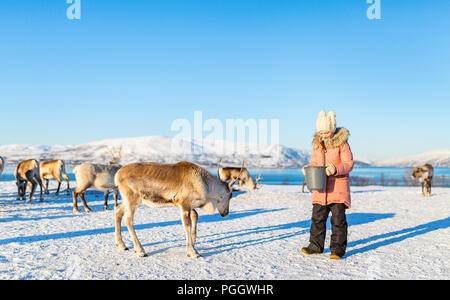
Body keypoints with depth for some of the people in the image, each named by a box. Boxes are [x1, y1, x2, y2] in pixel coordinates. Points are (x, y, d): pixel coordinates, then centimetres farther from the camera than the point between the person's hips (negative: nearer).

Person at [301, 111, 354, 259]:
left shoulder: (341, 143, -7)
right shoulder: (317, 144, 9)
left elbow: (349, 163, -8)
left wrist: (336, 169, -26)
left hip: (338, 186, -5)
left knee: (338, 218, -1)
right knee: (317, 217, 8)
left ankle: (338, 248, 9)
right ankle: (316, 246, 20)